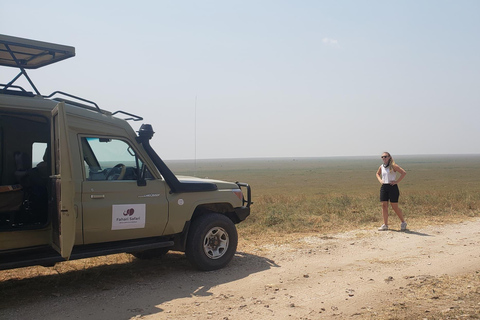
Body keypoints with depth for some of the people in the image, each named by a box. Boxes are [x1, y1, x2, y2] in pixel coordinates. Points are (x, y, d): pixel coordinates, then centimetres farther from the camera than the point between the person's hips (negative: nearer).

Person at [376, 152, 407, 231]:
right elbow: (377, 173, 32)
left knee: (395, 207, -2)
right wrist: (380, 180, 13)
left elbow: (404, 173, -11)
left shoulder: (393, 166, -6)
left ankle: (403, 222, 16)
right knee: (384, 205, 2)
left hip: (392, 187, -6)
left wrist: (397, 181, -14)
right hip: (384, 187, 6)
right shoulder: (381, 167, 11)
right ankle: (385, 225, 8)